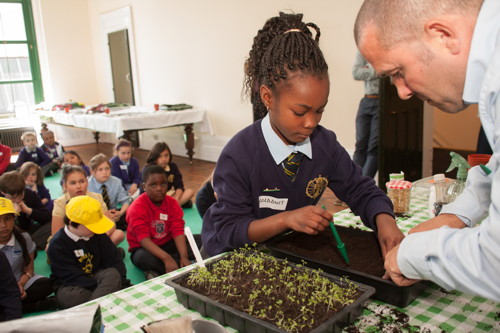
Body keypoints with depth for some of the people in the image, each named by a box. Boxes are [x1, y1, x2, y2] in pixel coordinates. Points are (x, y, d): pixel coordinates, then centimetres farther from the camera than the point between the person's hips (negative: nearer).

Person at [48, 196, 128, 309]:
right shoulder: (57, 244, -16)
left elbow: (114, 261, 1)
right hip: (69, 286, -3)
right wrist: (107, 289, -28)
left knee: (113, 274, -29)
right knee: (73, 297, -38)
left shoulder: (97, 235, -2)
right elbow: (72, 277, -20)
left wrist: (120, 282, -16)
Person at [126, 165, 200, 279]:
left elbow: (178, 231, -14)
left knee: (202, 241, -12)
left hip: (167, 244, 6)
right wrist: (167, 258, -42)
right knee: (143, 257, -41)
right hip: (144, 248, -5)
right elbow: (144, 239, -29)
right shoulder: (137, 208, -19)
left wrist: (184, 256, -31)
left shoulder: (172, 203, -5)